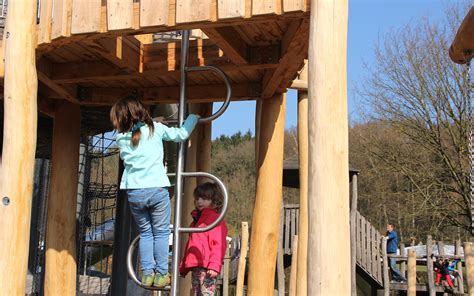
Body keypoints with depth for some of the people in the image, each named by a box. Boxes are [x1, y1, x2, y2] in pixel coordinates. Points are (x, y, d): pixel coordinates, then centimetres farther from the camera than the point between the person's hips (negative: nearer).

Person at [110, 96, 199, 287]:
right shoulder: (155, 129, 0)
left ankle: (147, 273, 13)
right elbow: (182, 134, 6)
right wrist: (193, 117, 23)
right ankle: (161, 274, 7)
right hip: (156, 189, -2)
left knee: (145, 233, 16)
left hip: (134, 192, 3)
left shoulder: (121, 137, 4)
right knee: (161, 233, 8)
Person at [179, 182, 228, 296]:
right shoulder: (196, 220, 23)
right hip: (195, 267, 9)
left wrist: (214, 265, -23)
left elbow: (218, 245, -14)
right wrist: (183, 265, 28)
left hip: (206, 269, -9)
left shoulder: (215, 219, -5)